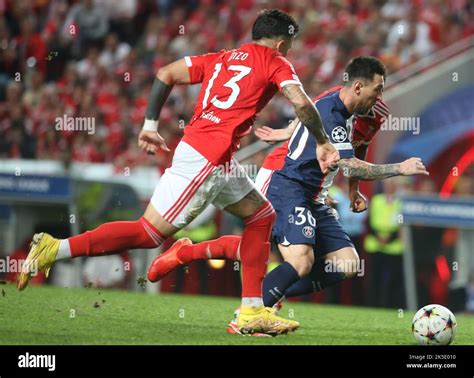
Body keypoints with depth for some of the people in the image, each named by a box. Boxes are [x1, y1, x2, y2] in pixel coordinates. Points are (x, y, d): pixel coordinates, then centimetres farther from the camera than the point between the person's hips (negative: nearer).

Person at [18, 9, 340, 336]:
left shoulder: (221, 59, 21)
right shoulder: (275, 62, 2)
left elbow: (166, 74, 17)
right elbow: (301, 103, -11)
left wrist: (151, 125, 18)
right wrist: (322, 143, 0)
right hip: (205, 159, -9)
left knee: (262, 215, 17)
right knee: (149, 233, -8)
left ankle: (253, 312, 14)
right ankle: (55, 249, -10)